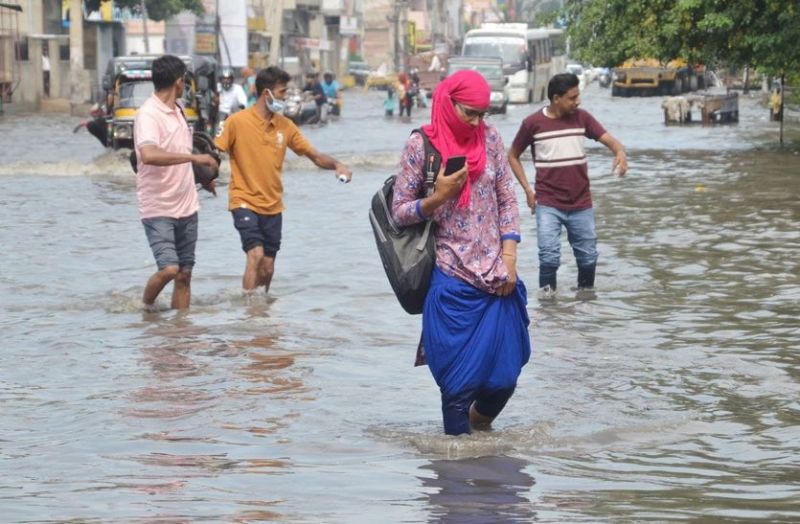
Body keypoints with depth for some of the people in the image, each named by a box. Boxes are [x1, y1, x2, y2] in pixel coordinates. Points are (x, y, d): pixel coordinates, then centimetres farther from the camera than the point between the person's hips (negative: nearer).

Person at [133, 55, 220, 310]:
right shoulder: (148, 114, -16)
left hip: (186, 207, 8)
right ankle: (146, 306, 9)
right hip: (158, 209, -8)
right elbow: (149, 155, -35)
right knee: (169, 269, -18)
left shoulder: (178, 111, 12)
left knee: (184, 274, 6)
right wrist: (194, 157, -33)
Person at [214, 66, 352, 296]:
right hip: (245, 202, -5)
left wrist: (336, 164, -11)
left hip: (273, 206, 5)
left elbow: (315, 155, 6)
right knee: (256, 254, -21)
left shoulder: (285, 125, 5)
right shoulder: (237, 122, -8)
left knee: (267, 267, 8)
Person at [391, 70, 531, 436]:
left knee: (504, 375, 7)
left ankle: (480, 422, 37)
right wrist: (437, 197, -19)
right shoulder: (421, 145, -5)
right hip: (452, 281, -3)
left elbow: (507, 200, 9)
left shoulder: (490, 138, 5)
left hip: (496, 277, 3)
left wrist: (509, 258, 0)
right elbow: (400, 212, -1)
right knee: (460, 380, 0)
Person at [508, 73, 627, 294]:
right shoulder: (533, 123, -6)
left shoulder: (581, 118, 1)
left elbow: (608, 139, -5)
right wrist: (527, 188, -3)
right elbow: (513, 155, 6)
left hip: (581, 204, 3)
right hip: (548, 205, -3)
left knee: (588, 257, 10)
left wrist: (620, 152, -29)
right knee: (549, 257, -14)